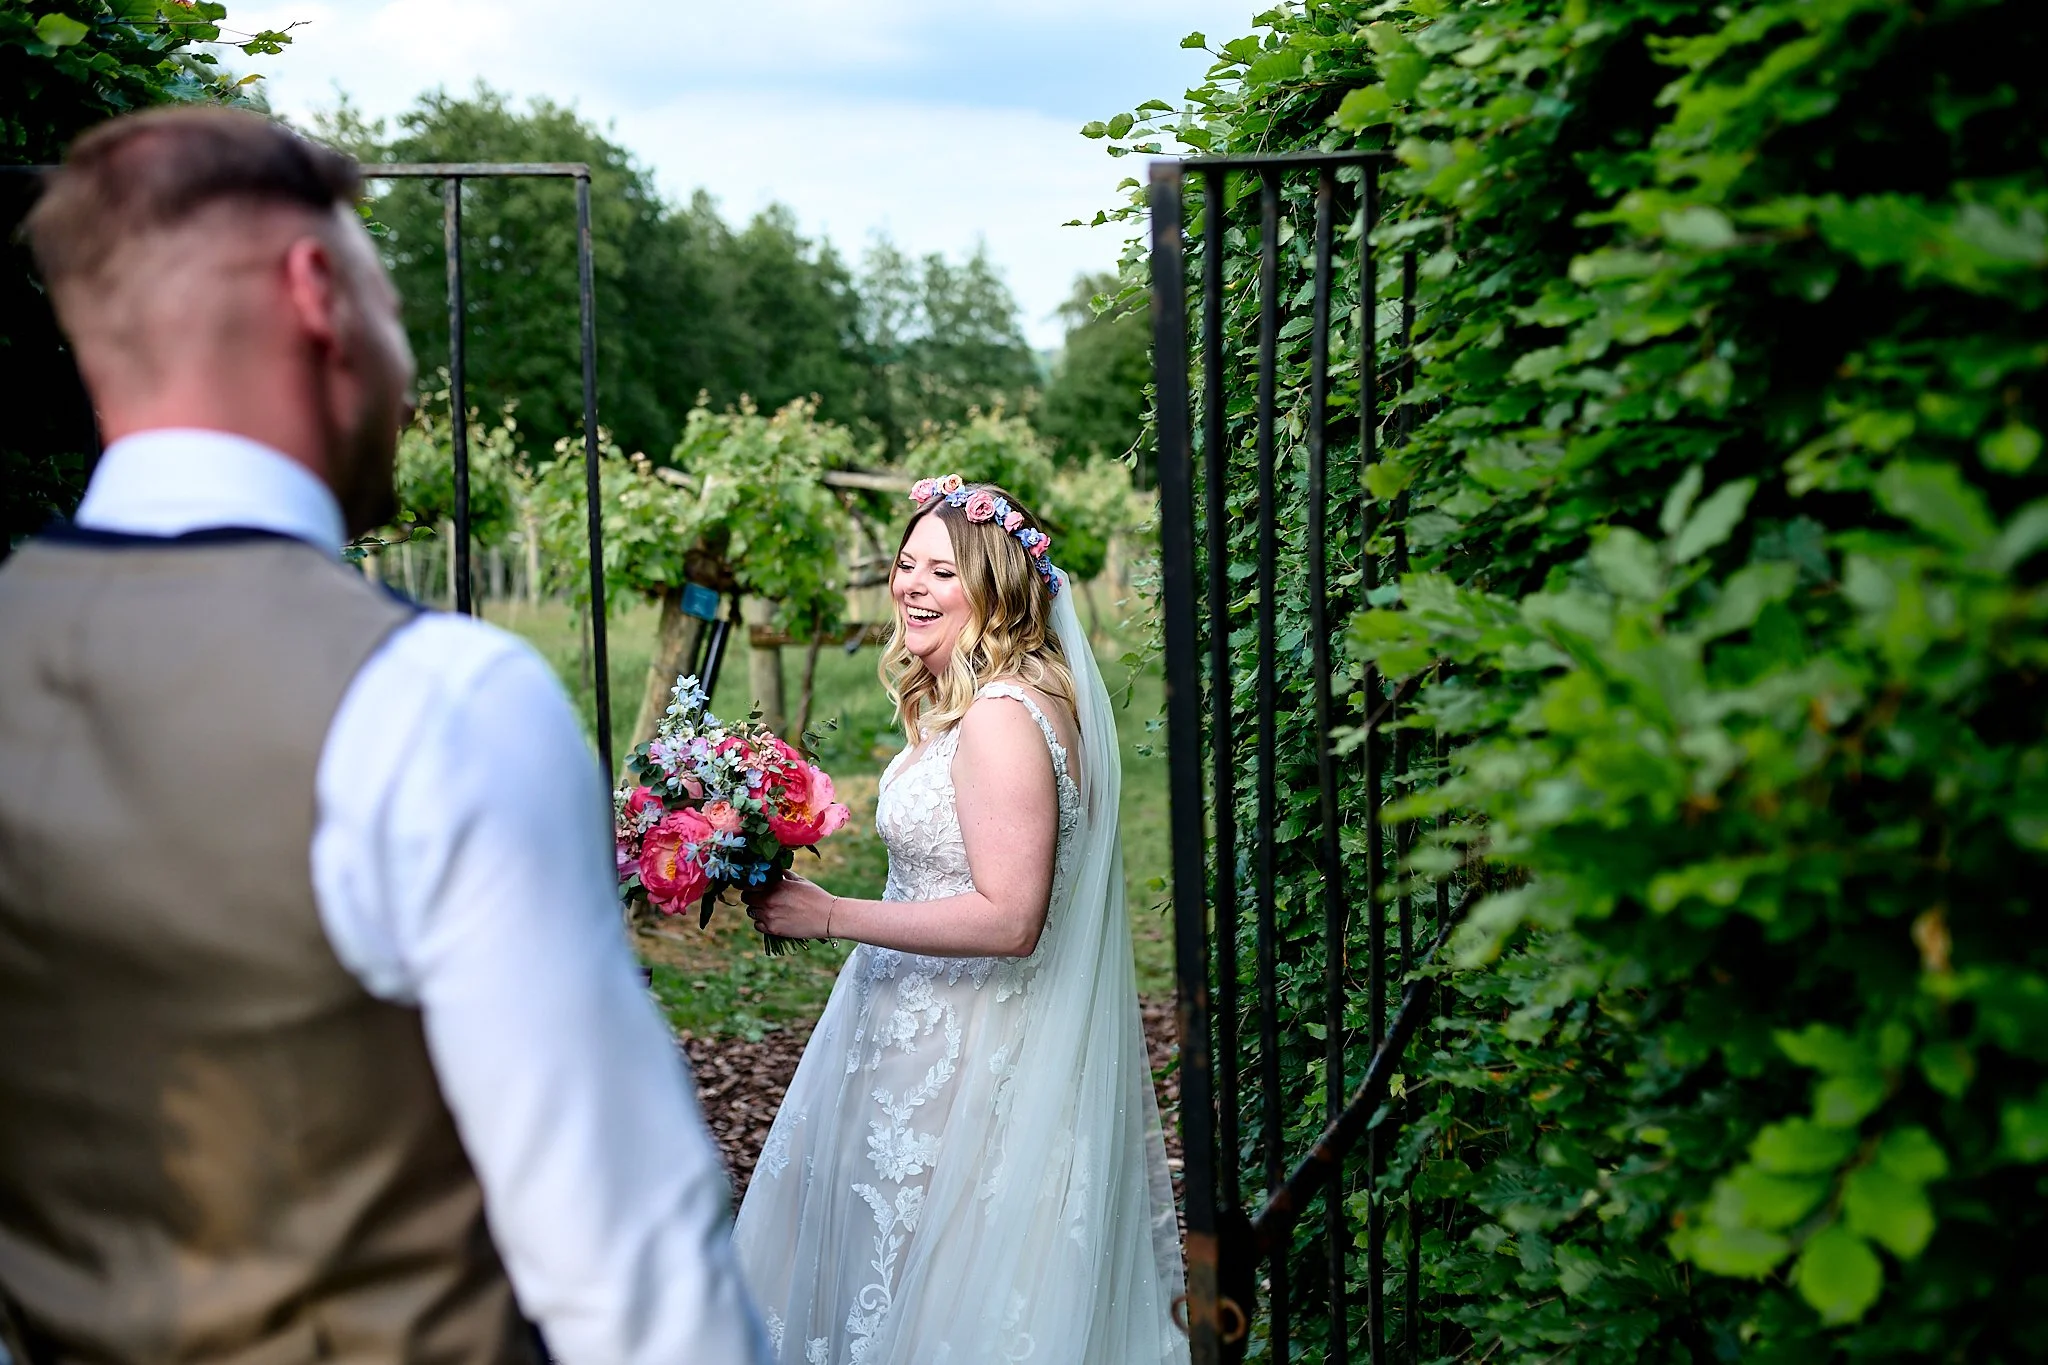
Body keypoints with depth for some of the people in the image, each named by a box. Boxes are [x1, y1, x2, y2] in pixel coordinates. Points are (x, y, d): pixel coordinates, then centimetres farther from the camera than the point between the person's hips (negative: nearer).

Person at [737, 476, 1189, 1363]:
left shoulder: (1002, 716, -21)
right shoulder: (955, 702, 10)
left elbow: (1008, 919, -26)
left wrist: (831, 915, -22)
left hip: (968, 1059, -10)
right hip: (926, 1033, 10)